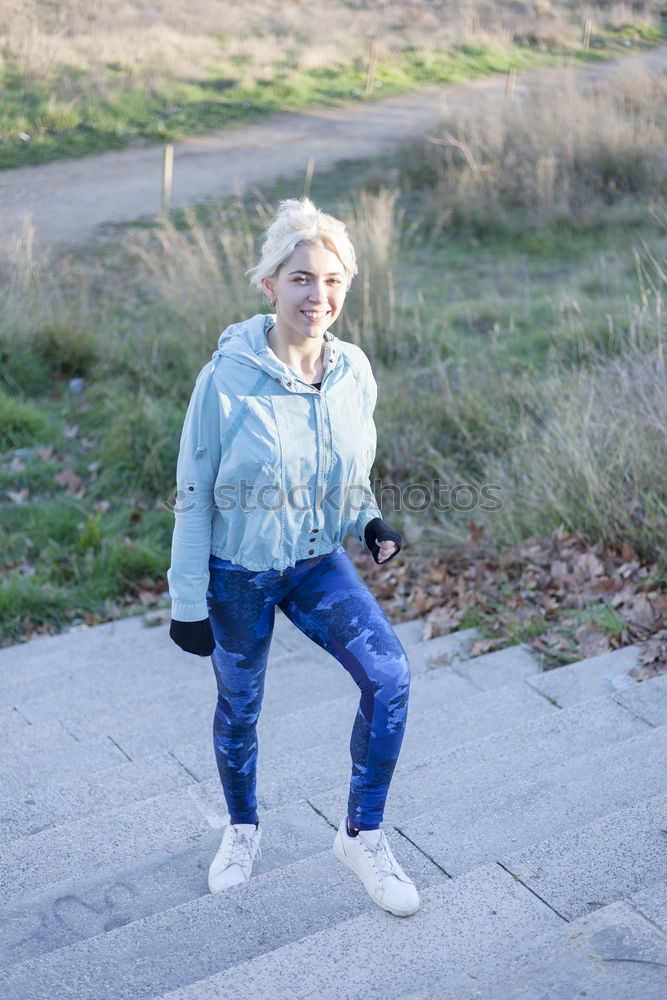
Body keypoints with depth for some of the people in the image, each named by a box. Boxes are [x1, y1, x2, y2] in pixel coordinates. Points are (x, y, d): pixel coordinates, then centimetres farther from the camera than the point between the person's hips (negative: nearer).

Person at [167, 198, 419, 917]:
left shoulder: (353, 371, -8)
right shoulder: (226, 379, -20)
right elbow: (192, 495, -12)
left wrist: (370, 521, -8)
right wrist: (188, 603, -8)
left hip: (319, 562, 3)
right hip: (237, 571, -3)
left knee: (388, 674, -17)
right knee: (238, 706, 15)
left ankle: (362, 835, 4)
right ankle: (242, 829, 45)